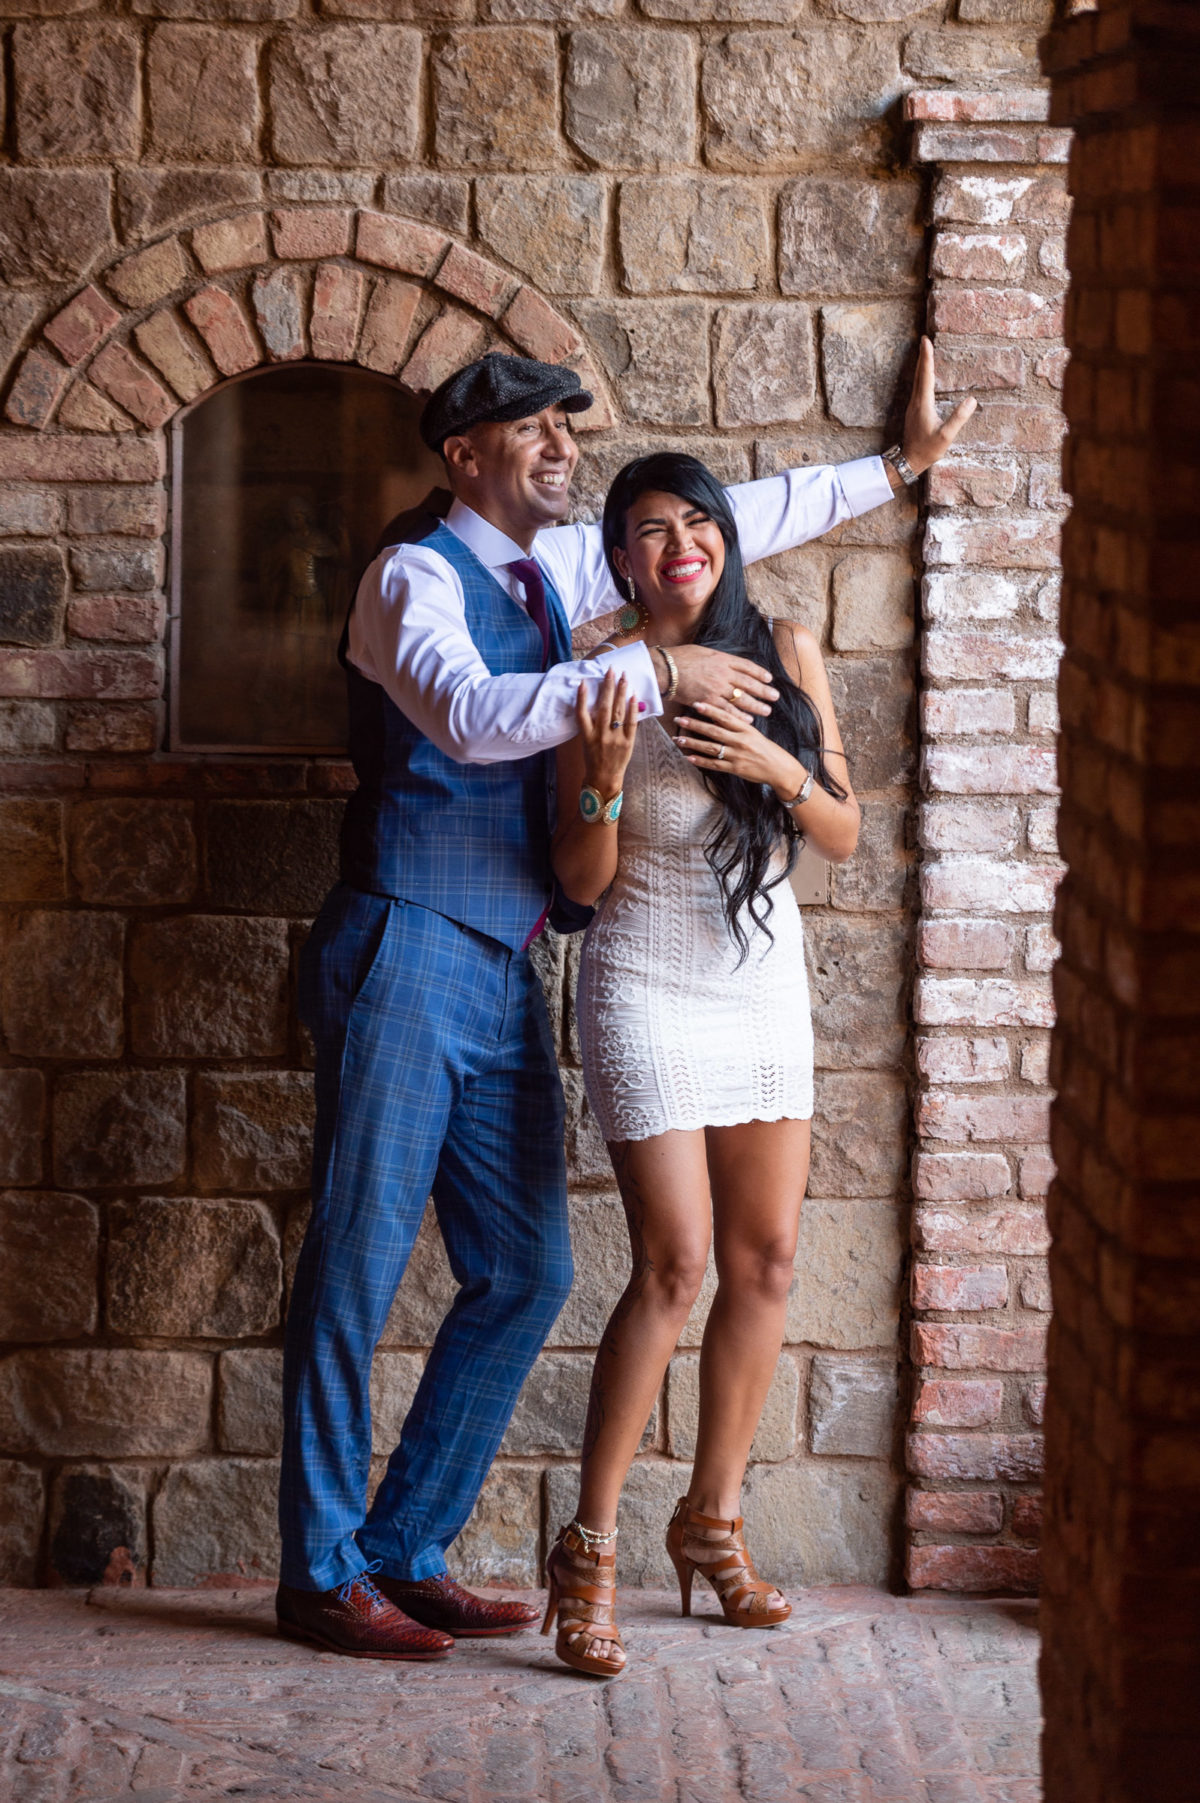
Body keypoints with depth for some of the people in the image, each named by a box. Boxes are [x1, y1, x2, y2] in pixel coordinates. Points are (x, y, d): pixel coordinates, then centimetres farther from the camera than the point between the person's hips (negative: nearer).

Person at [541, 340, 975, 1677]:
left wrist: (780, 768, -16)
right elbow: (583, 881, -8)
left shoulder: (782, 656, 1)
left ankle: (712, 1520, 21)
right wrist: (603, 784, -27)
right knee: (674, 1263, -12)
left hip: (766, 987, 5)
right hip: (650, 991, -5)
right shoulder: (599, 677, -9)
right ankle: (589, 1552, -5)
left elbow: (842, 835, 3)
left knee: (765, 1262, 6)